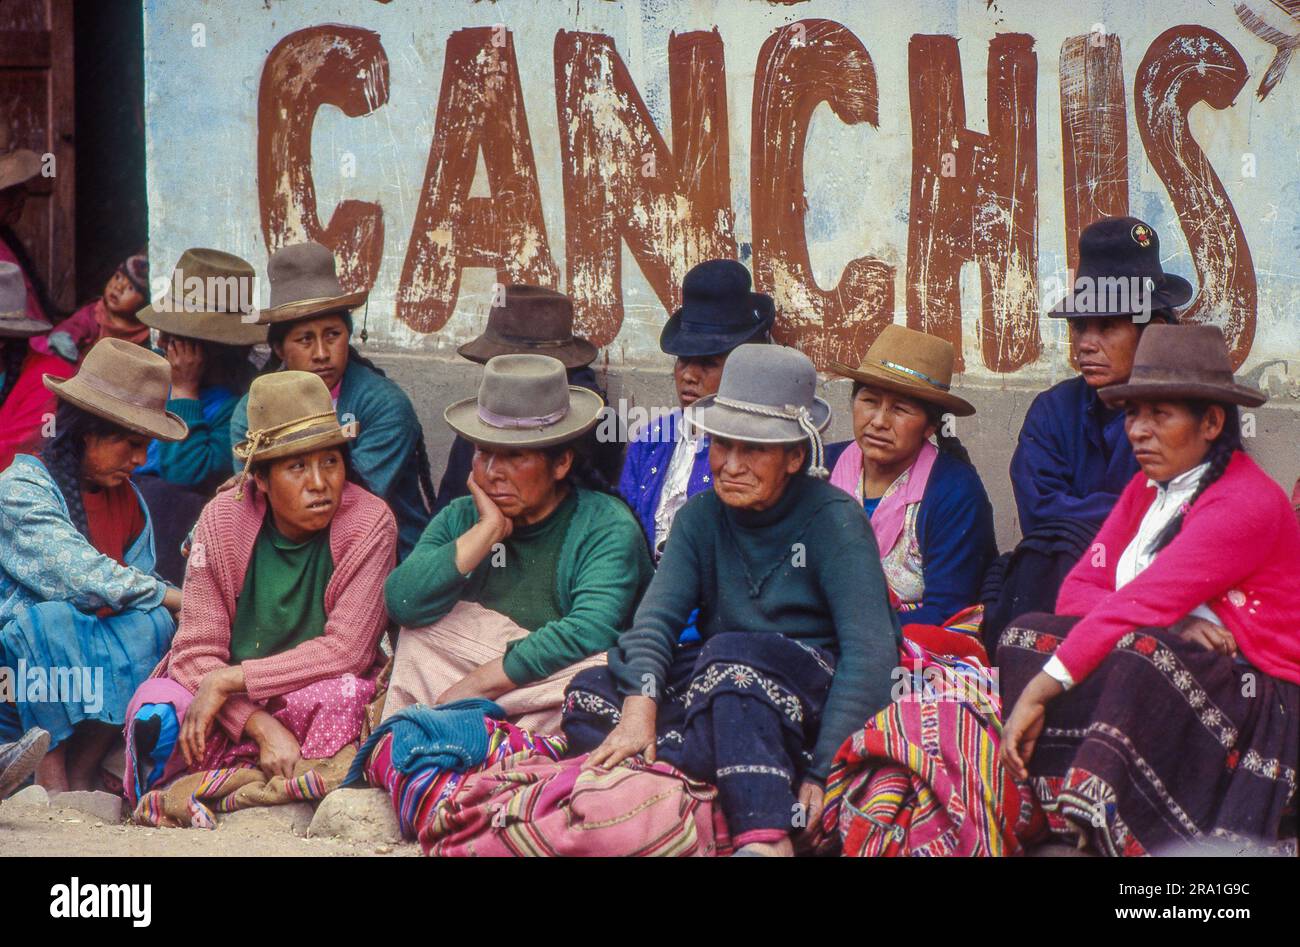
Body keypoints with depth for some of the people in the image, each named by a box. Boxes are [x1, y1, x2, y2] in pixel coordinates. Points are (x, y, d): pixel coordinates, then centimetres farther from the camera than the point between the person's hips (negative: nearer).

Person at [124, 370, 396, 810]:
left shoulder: (370, 524, -12)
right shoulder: (222, 518, -7)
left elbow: (345, 651, -18)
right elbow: (196, 650, -11)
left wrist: (228, 681, -23)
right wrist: (262, 728, -27)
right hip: (228, 707, 0)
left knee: (345, 693, -35)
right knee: (156, 710, -32)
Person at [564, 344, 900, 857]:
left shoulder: (835, 521, -7)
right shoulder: (701, 517, 8)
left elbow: (870, 651, -17)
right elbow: (658, 614, -6)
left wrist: (824, 770, -27)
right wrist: (640, 707, -26)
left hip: (810, 694, -5)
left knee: (729, 658, -35)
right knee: (588, 693, -17)